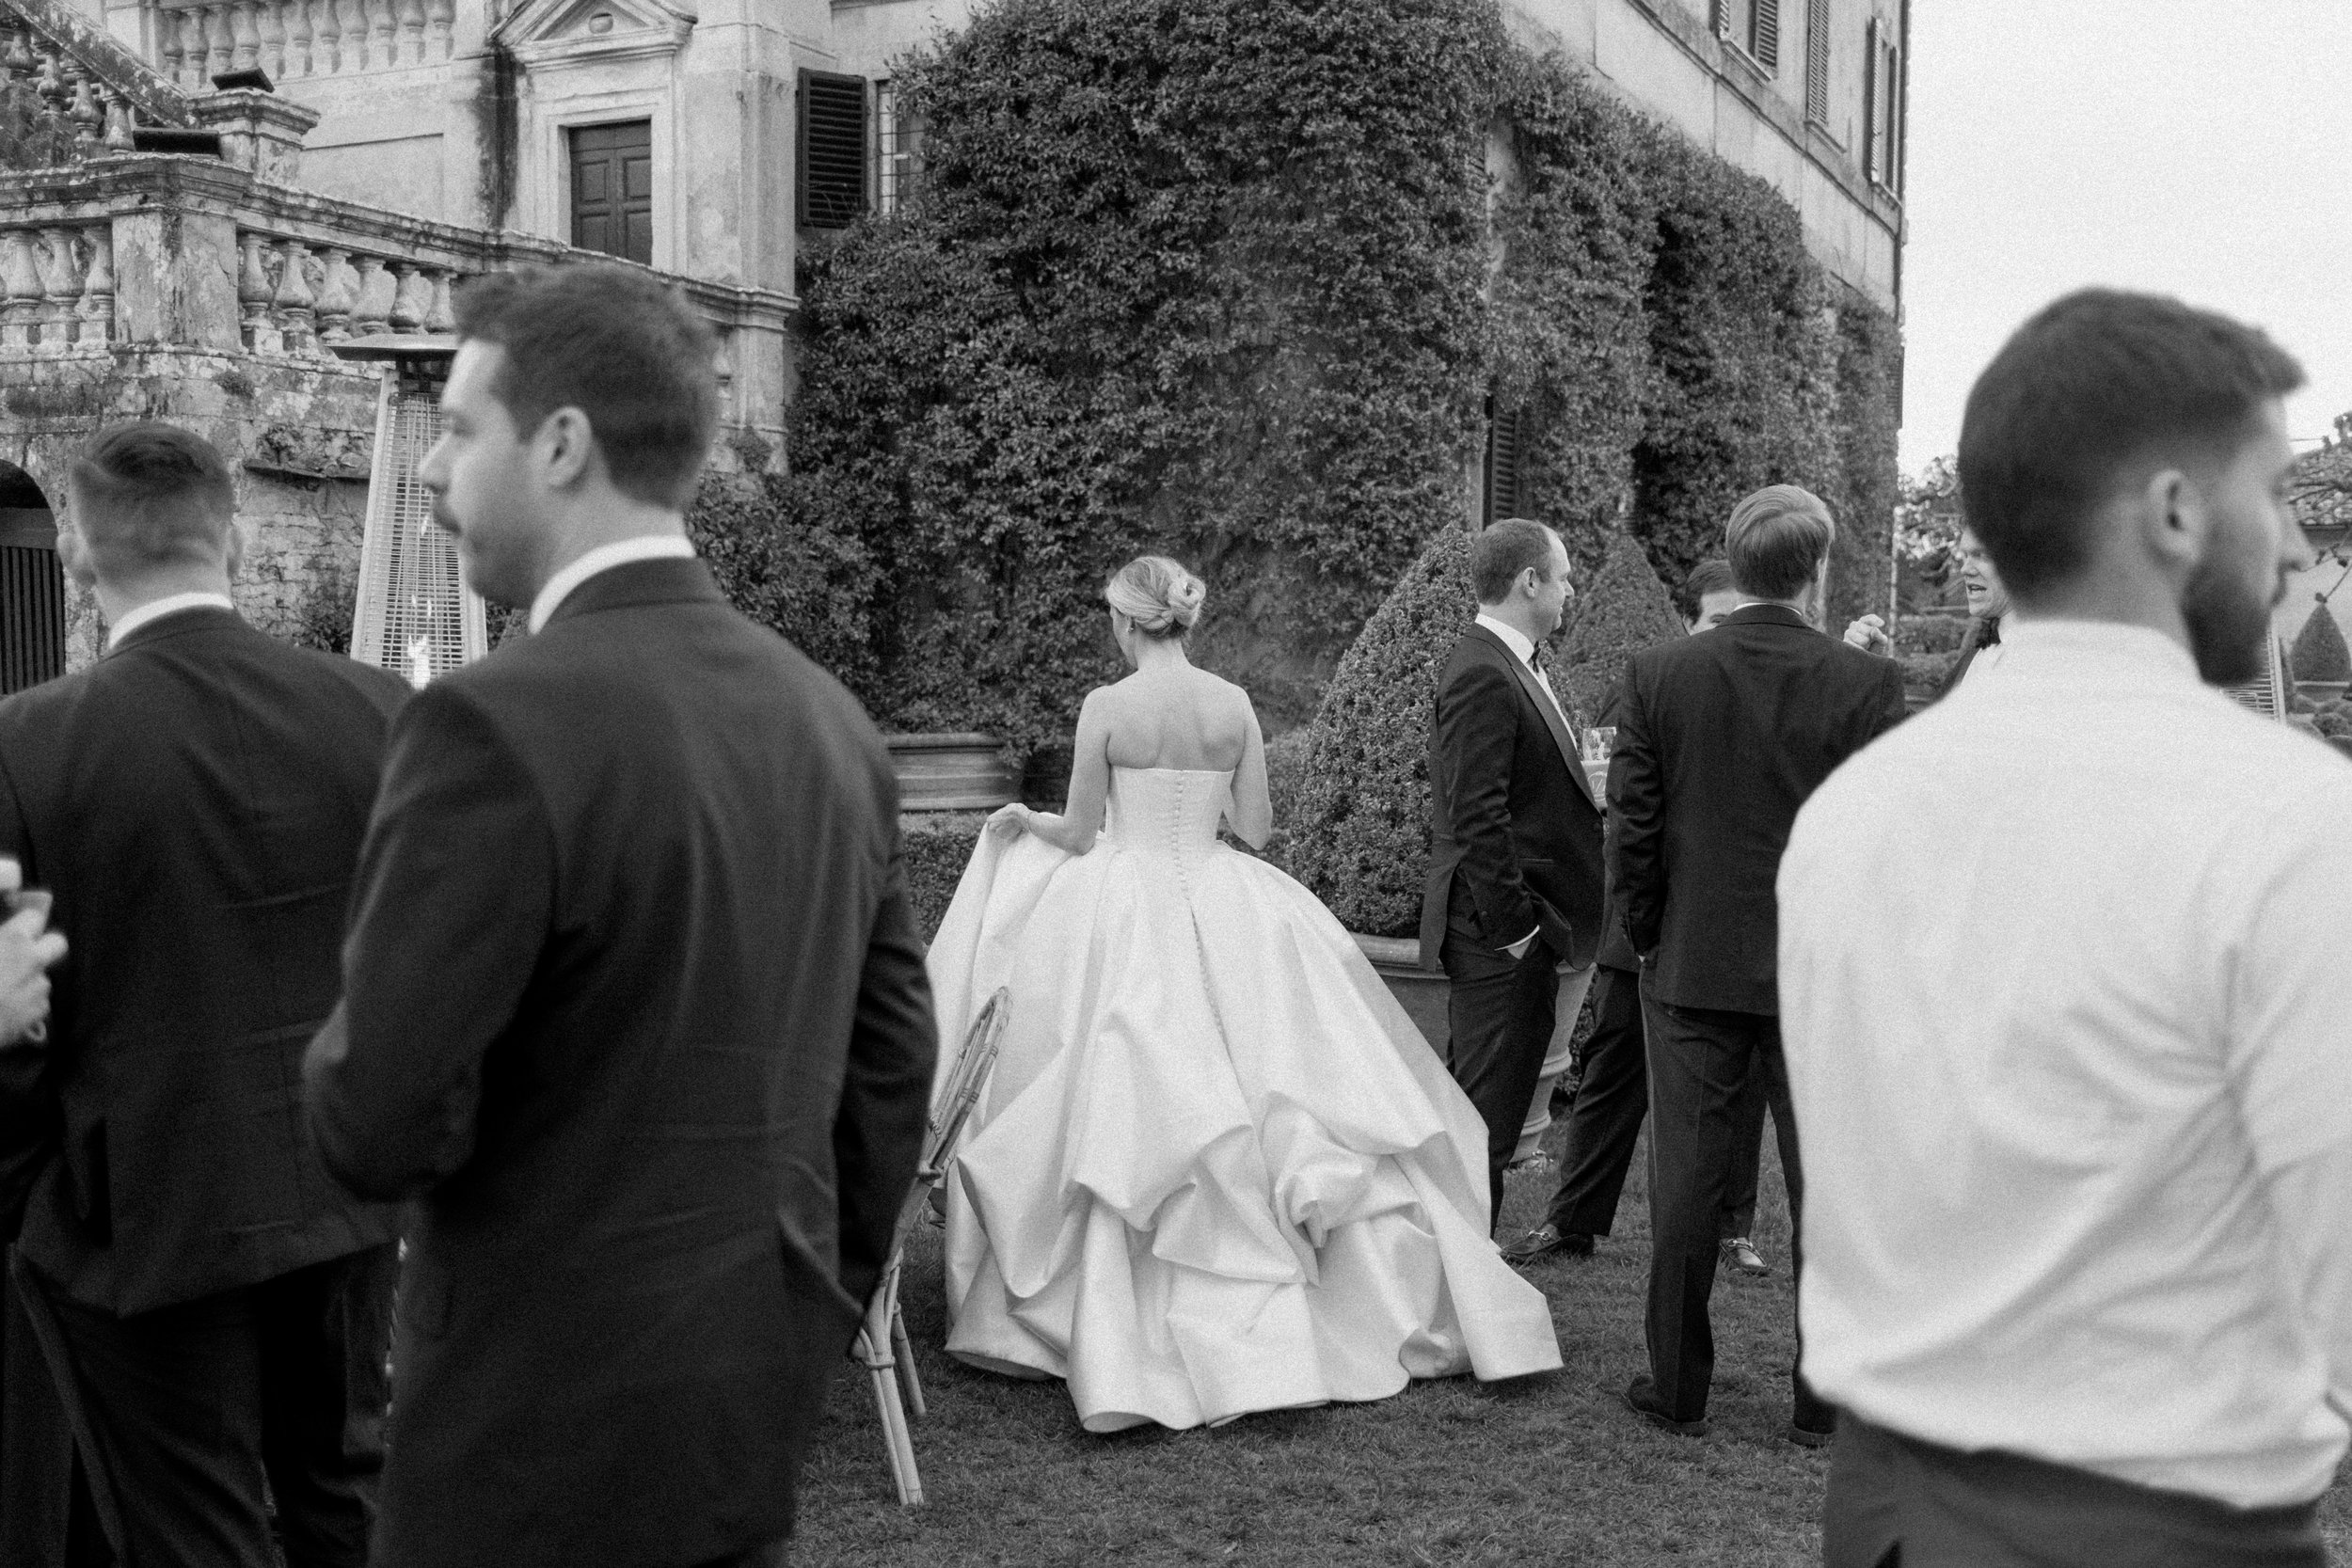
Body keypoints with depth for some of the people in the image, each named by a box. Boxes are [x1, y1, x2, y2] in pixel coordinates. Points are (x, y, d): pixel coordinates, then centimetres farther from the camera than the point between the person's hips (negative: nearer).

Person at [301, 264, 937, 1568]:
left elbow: (381, 1131, -20)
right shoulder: (828, 716, 2)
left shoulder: (495, 726, -21)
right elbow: (892, 1064, 8)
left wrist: (354, 1035, 2)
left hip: (551, 1425, -6)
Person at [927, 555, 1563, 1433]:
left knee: (1132, 1118, 0)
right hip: (1226, 914, 3)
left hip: (1128, 915, -3)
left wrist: (1022, 820, 18)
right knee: (1254, 1074, 14)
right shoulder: (1234, 705, 2)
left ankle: (1127, 1346, 3)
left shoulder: (1107, 706, -8)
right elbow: (1255, 828, 4)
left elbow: (1081, 834, -2)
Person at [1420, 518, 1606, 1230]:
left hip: (1523, 930, 10)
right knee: (1483, 1122, -3)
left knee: (1479, 1114, 16)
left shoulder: (1508, 666, 15)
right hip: (1499, 937, -10)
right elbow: (1477, 817, -22)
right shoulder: (1482, 676, -17)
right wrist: (1514, 924, -20)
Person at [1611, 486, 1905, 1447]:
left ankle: (1677, 1389, 20)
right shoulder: (1867, 684, -10)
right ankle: (1823, 1404, 19)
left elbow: (1630, 834, -4)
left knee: (1685, 1185, 10)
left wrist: (1648, 940, 10)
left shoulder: (1656, 677, -5)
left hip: (1691, 971, 1)